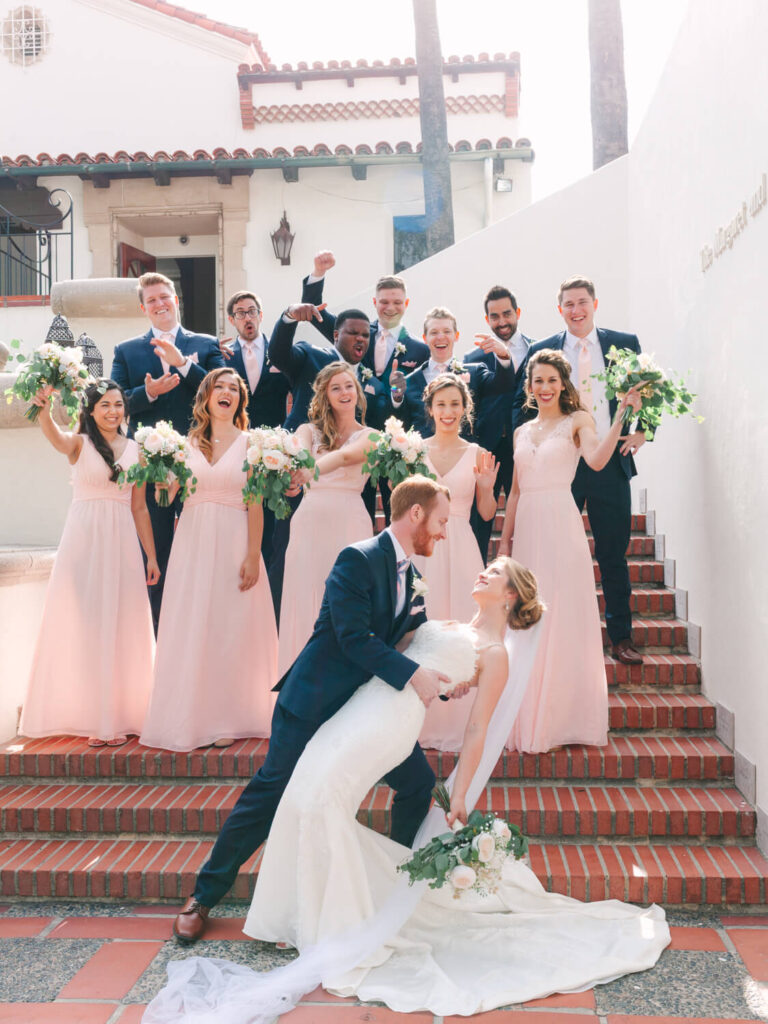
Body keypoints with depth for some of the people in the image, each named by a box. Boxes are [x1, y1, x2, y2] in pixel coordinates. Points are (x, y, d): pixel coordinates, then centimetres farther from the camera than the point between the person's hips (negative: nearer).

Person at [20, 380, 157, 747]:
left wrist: (152, 556, 8)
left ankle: (116, 716, 15)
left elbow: (139, 507, 11)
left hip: (122, 542, 3)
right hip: (83, 539, -2)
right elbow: (55, 437, -23)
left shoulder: (135, 449, 9)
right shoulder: (80, 444, 1)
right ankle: (87, 714, 10)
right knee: (83, 624, 0)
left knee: (120, 628, 5)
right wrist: (44, 409, -45)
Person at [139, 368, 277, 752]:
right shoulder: (188, 443, 10)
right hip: (192, 543, 3)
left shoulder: (249, 443, 3)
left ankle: (226, 720, 11)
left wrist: (252, 555, -10)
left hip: (233, 543, -2)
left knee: (231, 629, 1)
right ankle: (191, 717, 14)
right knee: (191, 630, 4)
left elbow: (256, 504, -3)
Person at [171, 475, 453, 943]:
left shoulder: (413, 579, 8)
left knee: (420, 784, 7)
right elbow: (355, 639, -26)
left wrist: (446, 676, -1)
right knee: (270, 795, 1)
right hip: (317, 702, -8)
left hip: (372, 704, 8)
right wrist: (412, 674, -27)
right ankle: (205, 896, 18)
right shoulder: (358, 560, -18)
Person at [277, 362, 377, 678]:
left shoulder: (371, 437, 9)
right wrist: (298, 468, -35)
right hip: (310, 522, 1)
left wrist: (312, 471, -34)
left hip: (349, 525, -1)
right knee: (307, 603, 0)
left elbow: (346, 455, -13)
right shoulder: (309, 430, 14)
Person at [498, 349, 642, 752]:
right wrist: (504, 541, 14)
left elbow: (596, 460, -17)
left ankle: (567, 717, 8)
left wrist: (620, 417, -26)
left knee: (564, 618, -3)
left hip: (561, 524, -5)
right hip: (527, 527, 5)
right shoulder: (522, 432, 17)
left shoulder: (577, 420, 3)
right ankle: (532, 721, 18)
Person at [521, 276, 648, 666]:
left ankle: (621, 636, 18)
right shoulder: (542, 351, 4)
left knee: (614, 553, 6)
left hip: (611, 463, 0)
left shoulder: (624, 343, 5)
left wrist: (641, 432, 2)